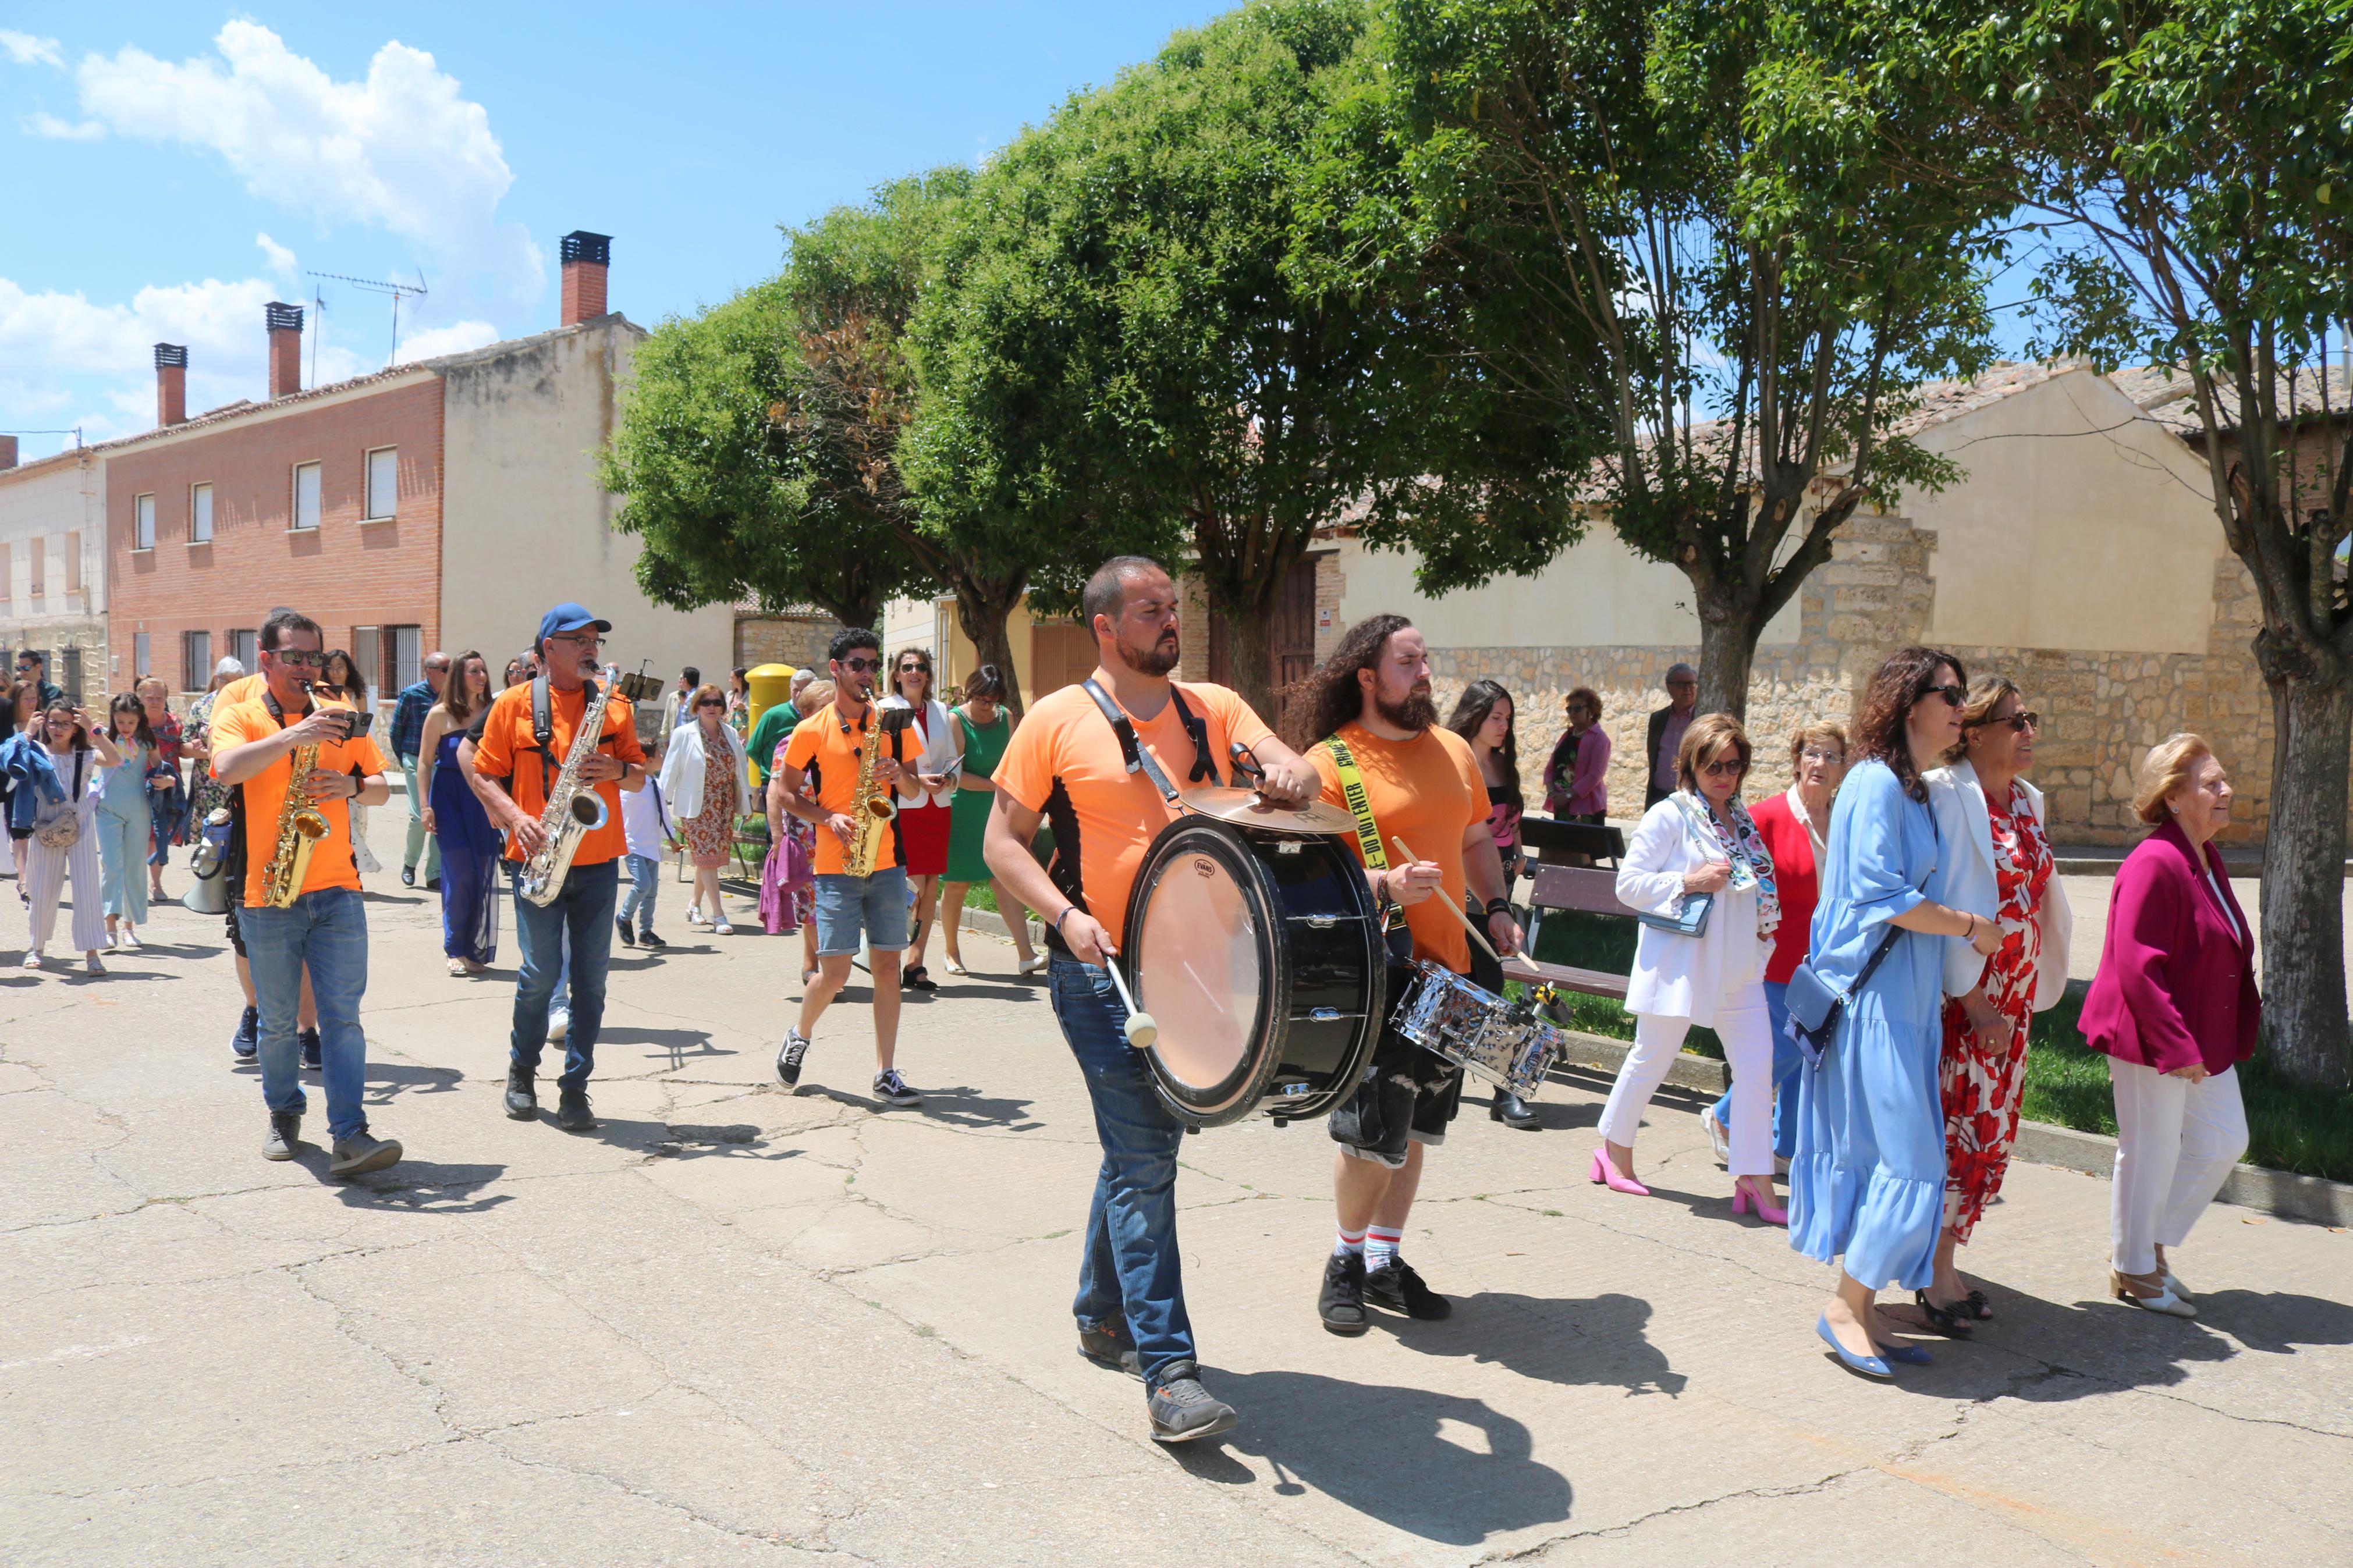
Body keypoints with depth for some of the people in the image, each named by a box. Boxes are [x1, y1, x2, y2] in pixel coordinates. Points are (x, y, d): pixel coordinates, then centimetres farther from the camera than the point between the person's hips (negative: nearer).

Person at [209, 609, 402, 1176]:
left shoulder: (338, 716, 10)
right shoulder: (239, 716, 1)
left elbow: (381, 786, 13)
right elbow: (227, 768, -21)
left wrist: (352, 786, -8)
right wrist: (295, 735, -29)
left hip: (336, 892, 1)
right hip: (268, 895, -1)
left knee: (342, 1016, -6)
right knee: (277, 1021, 11)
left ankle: (351, 1135, -9)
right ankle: (284, 1115, 31)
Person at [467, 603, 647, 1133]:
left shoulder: (614, 704, 10)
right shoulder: (513, 705, 2)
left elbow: (639, 777, 13)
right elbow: (485, 777, 3)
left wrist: (618, 770, -9)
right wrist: (515, 817, -14)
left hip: (598, 859, 2)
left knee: (590, 978, 2)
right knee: (541, 973, -2)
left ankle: (575, 1087, 11)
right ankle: (522, 1069, 22)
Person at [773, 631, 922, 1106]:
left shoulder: (893, 723, 8)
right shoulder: (812, 731, 0)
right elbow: (785, 794, 6)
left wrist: (899, 775, -9)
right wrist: (828, 817, -10)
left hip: (886, 861, 3)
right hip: (836, 865, -3)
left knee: (887, 967, 1)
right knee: (835, 972, -4)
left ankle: (886, 1074, 7)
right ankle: (799, 1036, 26)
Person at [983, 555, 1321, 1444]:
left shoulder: (1213, 709, 9)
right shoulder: (1058, 721, -3)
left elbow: (1289, 768, -2)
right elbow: (1003, 842, -2)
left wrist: (1292, 778, -27)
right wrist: (1066, 914, -18)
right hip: (1101, 969, -5)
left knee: (1148, 1144, 17)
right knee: (1143, 1158, -9)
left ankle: (1102, 1315, 36)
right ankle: (1169, 1371, -6)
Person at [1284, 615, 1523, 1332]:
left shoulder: (1454, 750, 11)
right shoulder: (1328, 762, -10)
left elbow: (1477, 841, 23)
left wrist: (1496, 908, 7)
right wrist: (1386, 887, -29)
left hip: (1450, 972, 6)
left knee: (1415, 1130, 14)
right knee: (1372, 1134, -4)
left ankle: (1385, 1259, 29)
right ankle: (1348, 1260, 20)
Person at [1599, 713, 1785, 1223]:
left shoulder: (1743, 821, 13)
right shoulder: (1669, 817, -7)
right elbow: (1628, 884, -11)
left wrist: (1763, 928, 10)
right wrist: (1689, 882, -19)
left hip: (1737, 967, 6)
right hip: (1680, 964, -6)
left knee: (1757, 1065, -2)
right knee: (1653, 1057, 5)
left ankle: (1754, 1178, 5)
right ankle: (1615, 1148, 26)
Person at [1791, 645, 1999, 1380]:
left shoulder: (1912, 789, 16)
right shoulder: (1878, 783, -14)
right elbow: (1882, 895, -19)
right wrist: (1970, 926, -8)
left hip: (1902, 997, 10)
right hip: (1873, 997, -10)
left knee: (1883, 1156, 11)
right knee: (1907, 1160, -8)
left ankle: (1860, 1308, 18)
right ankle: (1846, 1304, 5)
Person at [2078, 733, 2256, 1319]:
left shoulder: (2207, 858, 10)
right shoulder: (2154, 864, -21)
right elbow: (2136, 966, -24)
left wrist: (2242, 1019, 14)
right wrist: (2175, 1045, -24)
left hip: (2204, 1038, 10)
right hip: (2154, 1039, -10)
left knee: (2223, 1143, 15)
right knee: (2151, 1153, 3)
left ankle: (2153, 1244, 30)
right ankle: (2132, 1271, 20)